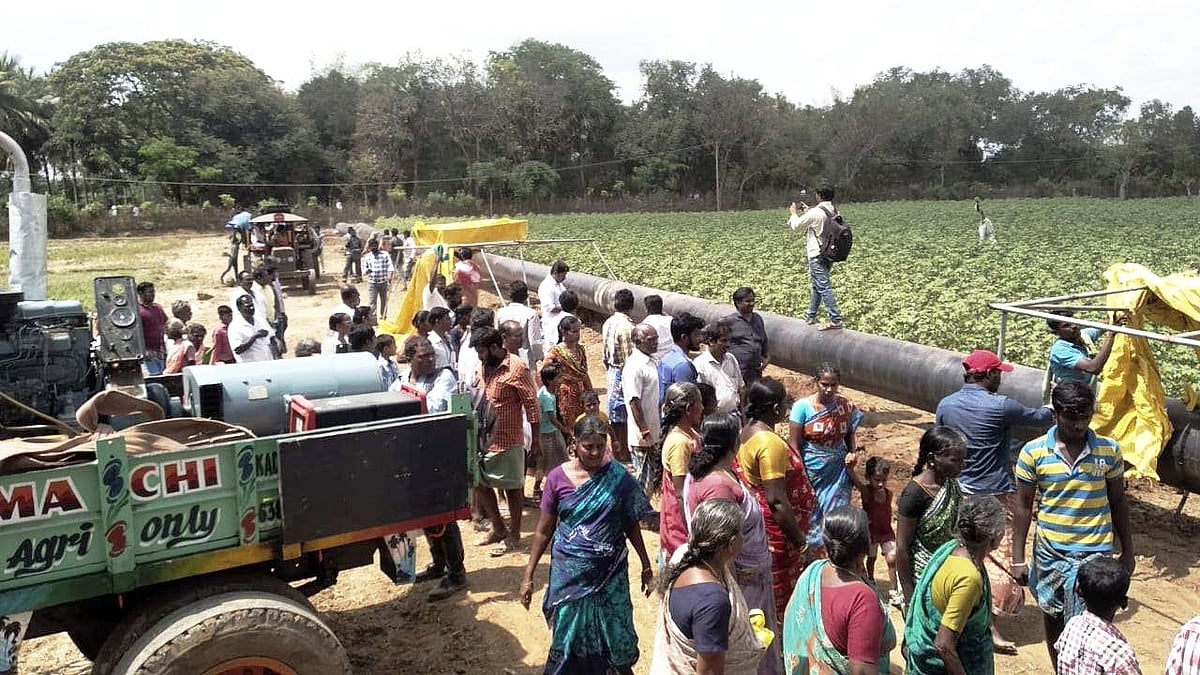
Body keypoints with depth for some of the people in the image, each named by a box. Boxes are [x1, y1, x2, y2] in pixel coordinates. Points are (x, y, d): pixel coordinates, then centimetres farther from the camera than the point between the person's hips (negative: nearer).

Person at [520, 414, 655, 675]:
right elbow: (544, 530, -1)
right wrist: (528, 575, 0)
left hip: (609, 572, 0)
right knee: (569, 632, 9)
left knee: (615, 630, 11)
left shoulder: (619, 477, -7)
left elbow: (632, 526, 2)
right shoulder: (558, 478, -8)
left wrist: (647, 568, 5)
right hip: (569, 572, 0)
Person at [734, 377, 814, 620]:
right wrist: (801, 540, -19)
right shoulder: (770, 443, -25)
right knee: (778, 599, 6)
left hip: (755, 523, 9)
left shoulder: (747, 432, 3)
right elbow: (777, 501, -27)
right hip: (773, 529, -9)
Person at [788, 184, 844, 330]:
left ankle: (835, 320, -13)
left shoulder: (815, 212, -18)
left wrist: (794, 213, 9)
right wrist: (808, 211, 24)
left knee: (824, 287, -9)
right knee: (817, 286, 19)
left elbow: (795, 226, -10)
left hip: (817, 254, -9)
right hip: (829, 253, 9)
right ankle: (810, 316, 31)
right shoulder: (834, 212, 6)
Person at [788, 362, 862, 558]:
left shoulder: (847, 407, -2)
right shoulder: (802, 407, -11)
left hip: (838, 475, 3)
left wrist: (853, 453, -8)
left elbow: (849, 436, 13)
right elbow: (795, 446, -9)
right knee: (810, 521, 7)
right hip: (811, 474, -2)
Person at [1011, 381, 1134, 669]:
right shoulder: (1033, 452, -9)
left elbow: (1118, 502, 6)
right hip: (1049, 553, 1)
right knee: (1053, 620, 17)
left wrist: (1128, 551, 10)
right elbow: (1024, 506, -3)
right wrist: (1018, 558, -3)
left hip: (1095, 553, -1)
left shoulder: (1109, 450, -5)